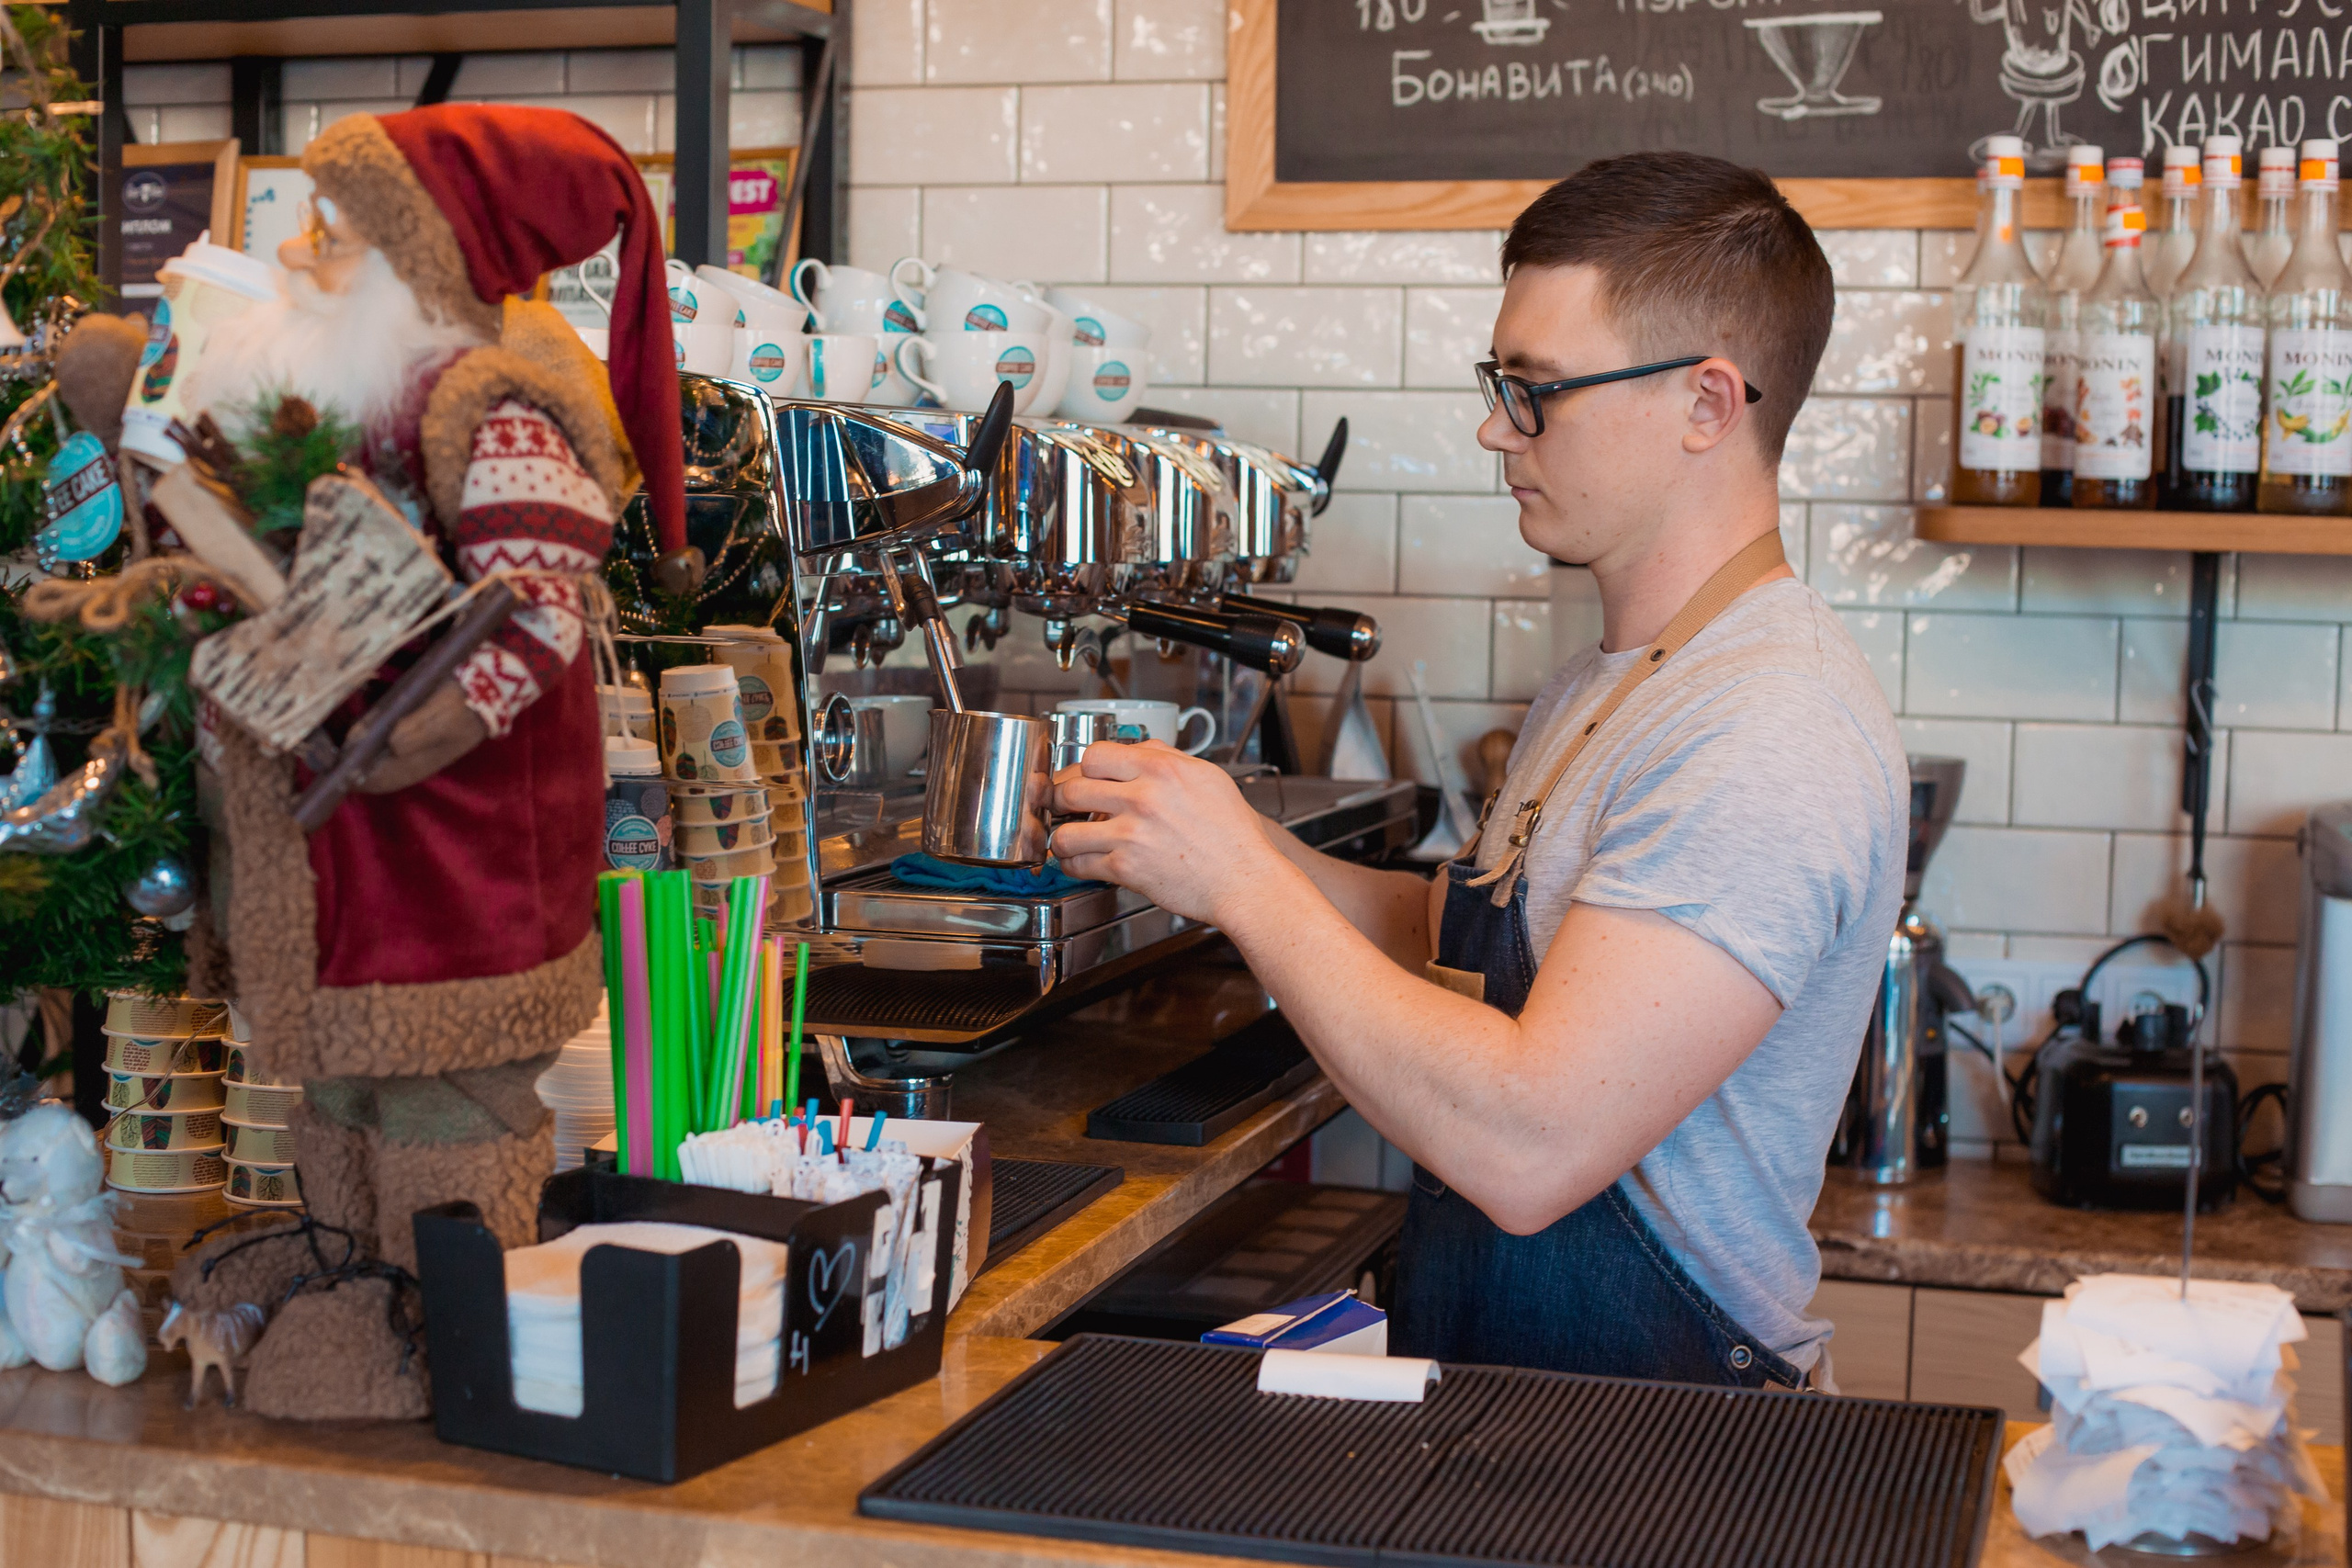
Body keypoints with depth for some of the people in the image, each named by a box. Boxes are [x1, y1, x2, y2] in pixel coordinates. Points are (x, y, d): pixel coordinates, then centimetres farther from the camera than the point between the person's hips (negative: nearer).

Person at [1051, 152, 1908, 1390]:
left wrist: (1245, 883, -16)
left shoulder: (1770, 735, -18)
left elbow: (1528, 1148, -25)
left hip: (1651, 1451, -8)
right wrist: (1259, 861, 6)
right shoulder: (1606, 686, 15)